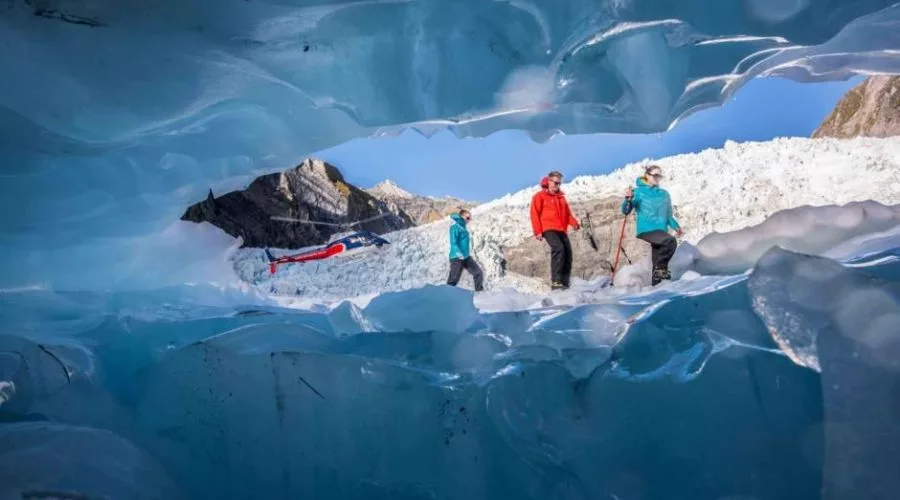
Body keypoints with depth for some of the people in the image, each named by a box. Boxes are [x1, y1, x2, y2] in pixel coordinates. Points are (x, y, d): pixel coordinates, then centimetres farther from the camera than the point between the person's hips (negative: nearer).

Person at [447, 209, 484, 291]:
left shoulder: (463, 227, 14)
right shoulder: (455, 227, -12)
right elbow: (453, 242, -23)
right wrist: (458, 253, -37)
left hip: (466, 257, 9)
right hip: (456, 258, -8)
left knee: (478, 273, 3)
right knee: (453, 279, -6)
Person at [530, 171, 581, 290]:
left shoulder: (561, 197, 22)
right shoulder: (540, 196, 2)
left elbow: (567, 213, 20)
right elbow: (535, 214, -4)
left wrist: (574, 222, 0)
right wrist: (538, 231, -13)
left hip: (562, 230, 7)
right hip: (549, 229, -7)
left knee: (568, 253, -1)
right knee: (558, 248, -27)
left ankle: (564, 283, 7)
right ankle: (556, 281, -29)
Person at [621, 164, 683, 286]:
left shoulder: (664, 194, 16)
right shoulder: (638, 192, 1)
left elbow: (668, 215, 23)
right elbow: (626, 211, -6)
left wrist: (676, 227, 5)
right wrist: (628, 199, -25)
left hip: (661, 231, 6)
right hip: (646, 230, -6)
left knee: (657, 262, 2)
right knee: (670, 241, -29)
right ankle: (661, 267, -11)